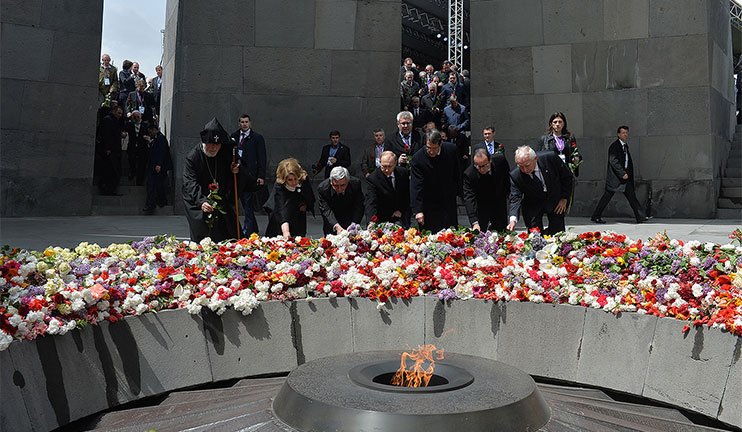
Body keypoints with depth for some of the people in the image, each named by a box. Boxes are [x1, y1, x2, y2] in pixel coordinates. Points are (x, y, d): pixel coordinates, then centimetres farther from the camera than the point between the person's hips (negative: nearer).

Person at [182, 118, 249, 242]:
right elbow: (190, 183, -24)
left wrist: (235, 171, -13)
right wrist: (201, 201, -39)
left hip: (222, 201, 3)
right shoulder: (192, 157, -16)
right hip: (197, 202, -3)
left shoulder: (227, 151, -5)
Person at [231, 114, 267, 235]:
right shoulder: (234, 137, 13)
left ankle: (247, 230, -4)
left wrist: (261, 176, -9)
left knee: (248, 202, -8)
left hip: (250, 174, -5)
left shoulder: (257, 138, 1)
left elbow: (261, 158, -2)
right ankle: (254, 228, 20)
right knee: (244, 202, 8)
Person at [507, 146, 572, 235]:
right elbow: (515, 197, -25)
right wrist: (513, 219, -40)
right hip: (533, 206, -1)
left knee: (557, 230, 3)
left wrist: (564, 199, -8)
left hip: (555, 201, 1)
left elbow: (567, 177, -8)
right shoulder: (515, 175, -25)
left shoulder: (550, 158, -24)